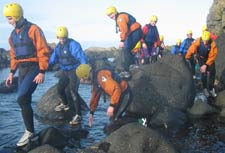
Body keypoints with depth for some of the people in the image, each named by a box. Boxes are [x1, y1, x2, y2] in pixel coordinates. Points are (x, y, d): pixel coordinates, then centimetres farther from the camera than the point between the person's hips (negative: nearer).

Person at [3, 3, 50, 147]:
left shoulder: (33, 29, -10)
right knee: (25, 101, 8)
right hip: (22, 70, 8)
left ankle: (30, 131, -6)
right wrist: (12, 72, 18)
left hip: (34, 68, -8)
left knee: (22, 99, -20)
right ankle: (29, 131, 18)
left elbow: (43, 51, -14)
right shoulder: (13, 34, 14)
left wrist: (42, 72, -18)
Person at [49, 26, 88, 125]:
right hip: (65, 71, 8)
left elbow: (82, 57, -31)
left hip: (74, 70, -8)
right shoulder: (58, 46, 5)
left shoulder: (73, 45, -20)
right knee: (60, 88, 16)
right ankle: (64, 104, 46)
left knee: (73, 92, -16)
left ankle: (78, 115, -10)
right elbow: (53, 59, 13)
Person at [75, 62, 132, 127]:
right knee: (113, 118, 17)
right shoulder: (95, 77, 9)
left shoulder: (101, 74, -24)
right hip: (119, 95, 11)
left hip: (125, 94, -10)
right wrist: (91, 113, 24)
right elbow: (95, 95, 20)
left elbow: (116, 89, -32)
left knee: (114, 118, -12)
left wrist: (112, 105, -30)